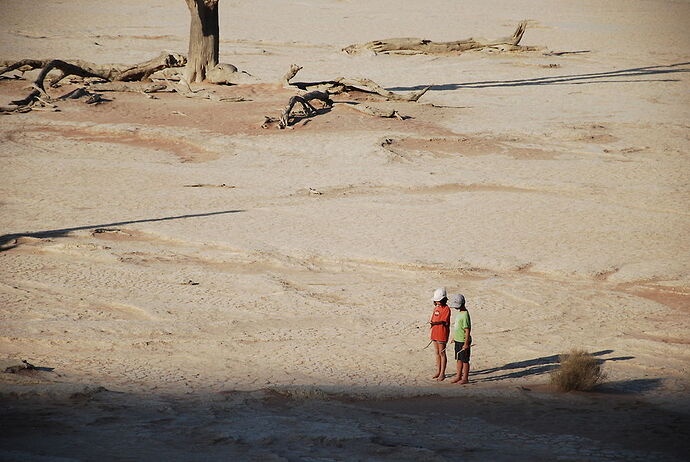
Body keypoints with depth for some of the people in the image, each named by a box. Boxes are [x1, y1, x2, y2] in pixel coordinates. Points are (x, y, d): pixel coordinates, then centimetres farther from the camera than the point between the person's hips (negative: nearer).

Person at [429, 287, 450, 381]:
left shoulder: (446, 309, -12)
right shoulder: (436, 308, 13)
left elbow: (444, 322, -19)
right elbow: (432, 320, 20)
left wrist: (434, 323, -22)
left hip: (442, 334, -8)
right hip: (435, 333, 8)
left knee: (442, 353, -2)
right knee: (437, 353, 13)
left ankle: (442, 373, 3)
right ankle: (438, 372, 21)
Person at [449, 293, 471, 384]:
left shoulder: (465, 315, -22)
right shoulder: (459, 312, 7)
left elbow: (467, 330, -22)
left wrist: (466, 344, -22)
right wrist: (454, 337, 25)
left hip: (463, 341, -9)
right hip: (458, 340, 9)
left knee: (465, 360, 2)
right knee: (459, 359, 16)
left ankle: (465, 378, 11)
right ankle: (458, 376, 25)